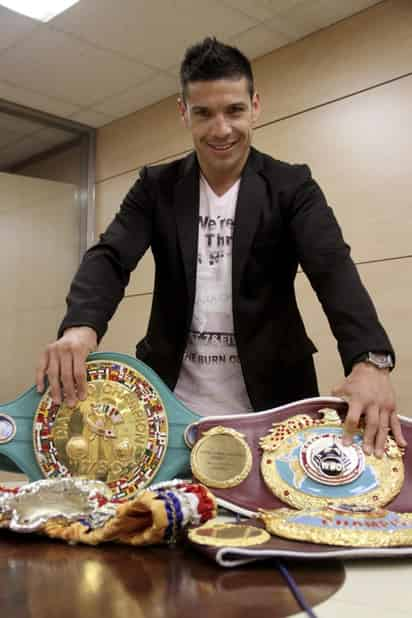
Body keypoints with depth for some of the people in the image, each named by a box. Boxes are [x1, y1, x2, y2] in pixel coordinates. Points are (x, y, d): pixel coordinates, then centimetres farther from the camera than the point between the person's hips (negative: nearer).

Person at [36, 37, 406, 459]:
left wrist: (369, 361, -36)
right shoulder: (157, 186, 3)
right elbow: (110, 258, -9)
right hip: (173, 401, 2)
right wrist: (80, 326, -32)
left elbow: (333, 268, -17)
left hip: (269, 400, -1)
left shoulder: (292, 186, -3)